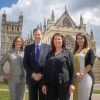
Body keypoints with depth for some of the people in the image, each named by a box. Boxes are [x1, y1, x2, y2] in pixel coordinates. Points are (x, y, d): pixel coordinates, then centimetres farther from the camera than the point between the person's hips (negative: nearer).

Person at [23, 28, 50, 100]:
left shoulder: (47, 47, 3)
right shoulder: (28, 48, 9)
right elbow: (25, 63, 3)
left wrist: (41, 74, -10)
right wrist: (32, 74, -9)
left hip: (44, 78, -1)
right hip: (31, 78, 2)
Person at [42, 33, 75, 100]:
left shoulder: (68, 53, 3)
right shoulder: (49, 54, 14)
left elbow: (72, 69, -1)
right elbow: (46, 69, 13)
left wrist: (71, 84, -8)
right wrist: (44, 84, 7)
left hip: (64, 83, -3)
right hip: (51, 84, 3)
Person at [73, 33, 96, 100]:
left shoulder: (89, 50, 3)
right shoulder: (75, 51, 17)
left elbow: (90, 64, -8)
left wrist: (82, 74, -16)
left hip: (86, 77, -5)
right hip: (76, 78, 5)